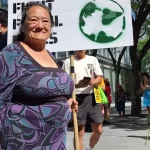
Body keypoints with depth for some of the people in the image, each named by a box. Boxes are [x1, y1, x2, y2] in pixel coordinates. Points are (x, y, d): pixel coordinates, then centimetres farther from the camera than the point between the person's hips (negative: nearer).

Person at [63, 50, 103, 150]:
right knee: (79, 132, 1)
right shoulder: (68, 62, 1)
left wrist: (93, 82, -17)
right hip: (78, 98, -3)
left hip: (92, 97, 3)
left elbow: (99, 78, 6)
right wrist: (77, 85, -22)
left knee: (98, 130, 9)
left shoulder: (93, 59, 10)